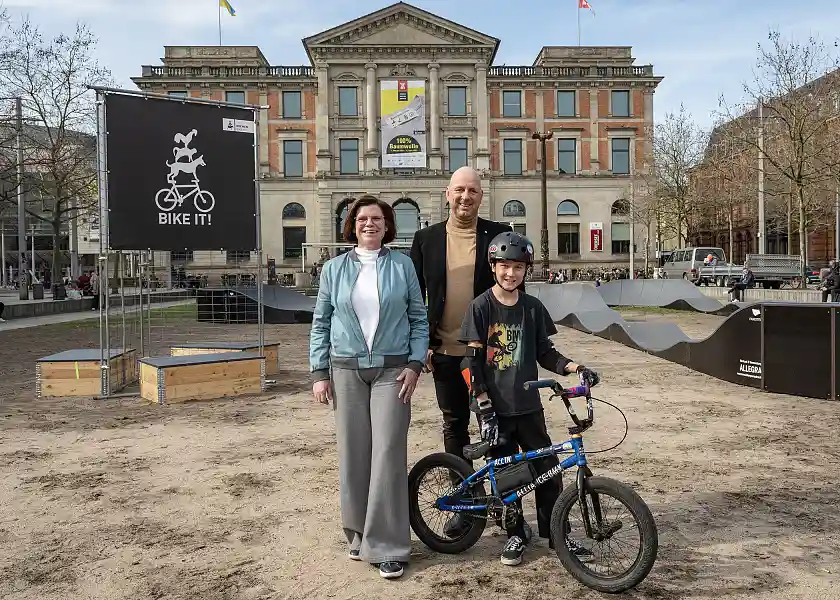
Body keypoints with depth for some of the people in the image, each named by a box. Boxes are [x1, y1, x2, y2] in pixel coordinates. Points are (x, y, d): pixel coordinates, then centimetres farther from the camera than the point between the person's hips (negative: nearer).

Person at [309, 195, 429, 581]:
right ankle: (359, 533, 23)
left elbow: (419, 318, 5)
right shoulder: (334, 268, 7)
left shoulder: (402, 265, 3)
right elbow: (320, 323, 8)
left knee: (388, 454, -5)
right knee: (353, 453, 6)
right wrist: (319, 372, 2)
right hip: (346, 370, 2)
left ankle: (386, 545, 5)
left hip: (392, 370, -1)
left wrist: (414, 364, -5)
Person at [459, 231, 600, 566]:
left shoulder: (533, 308, 3)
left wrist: (574, 367, -8)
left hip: (528, 404, 3)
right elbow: (472, 362, -9)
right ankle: (515, 535, 25)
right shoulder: (481, 307, -8)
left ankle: (556, 535, 22)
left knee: (548, 469, 6)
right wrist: (485, 408, -14)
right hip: (495, 407, -3)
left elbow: (544, 353, 9)